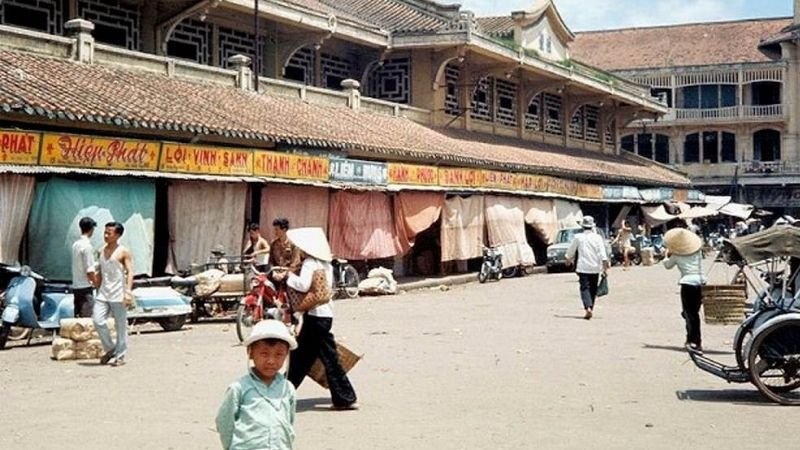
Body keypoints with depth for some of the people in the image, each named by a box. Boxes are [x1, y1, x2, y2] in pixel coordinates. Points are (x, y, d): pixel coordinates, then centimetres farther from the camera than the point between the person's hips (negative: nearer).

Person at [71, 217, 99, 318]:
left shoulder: (76, 244, 10)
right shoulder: (87, 246, -16)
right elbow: (89, 270, -18)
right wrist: (96, 284, -7)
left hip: (76, 286, 9)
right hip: (85, 287, -9)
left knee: (78, 316, 12)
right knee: (86, 317, -6)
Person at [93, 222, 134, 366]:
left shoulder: (124, 252, -5)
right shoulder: (102, 251, 13)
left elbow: (130, 272, -11)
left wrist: (128, 291, -22)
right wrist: (98, 290, 18)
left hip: (118, 294, -5)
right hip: (103, 293, 6)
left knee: (121, 326, 1)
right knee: (98, 320, -7)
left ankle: (120, 356, 9)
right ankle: (110, 349, 10)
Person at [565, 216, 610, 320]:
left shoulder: (578, 237, -1)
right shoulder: (597, 237, -1)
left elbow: (570, 251, 10)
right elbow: (602, 253, -9)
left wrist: (569, 259, 30)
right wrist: (605, 266, -7)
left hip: (583, 267, -2)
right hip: (595, 268, 2)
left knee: (584, 288, -5)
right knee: (593, 289, 14)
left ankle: (588, 308, -25)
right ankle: (590, 308, 19)